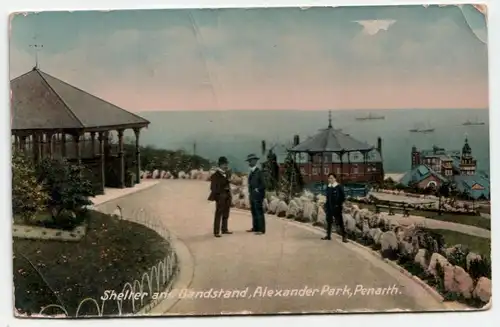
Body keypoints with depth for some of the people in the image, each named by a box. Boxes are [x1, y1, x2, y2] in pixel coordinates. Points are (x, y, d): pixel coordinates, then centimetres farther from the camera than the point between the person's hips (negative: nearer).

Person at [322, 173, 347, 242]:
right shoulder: (328, 187, 8)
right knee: (329, 221, 13)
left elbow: (343, 197, -9)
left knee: (339, 222, -4)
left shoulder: (339, 187, -10)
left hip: (336, 208, -6)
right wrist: (326, 205, 11)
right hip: (329, 207, 6)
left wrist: (339, 205, -12)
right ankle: (328, 235, 23)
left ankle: (344, 236, 2)